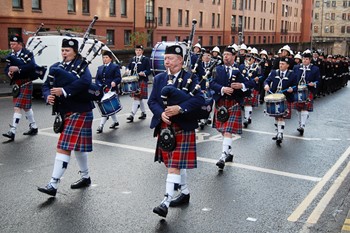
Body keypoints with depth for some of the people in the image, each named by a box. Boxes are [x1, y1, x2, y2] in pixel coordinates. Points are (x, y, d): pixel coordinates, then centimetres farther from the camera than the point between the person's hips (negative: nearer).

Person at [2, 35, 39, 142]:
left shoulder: (27, 54, -10)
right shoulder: (11, 54, 11)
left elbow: (32, 66, -24)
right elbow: (7, 68, 13)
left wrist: (18, 68, -30)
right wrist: (9, 72, -10)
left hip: (25, 84, -8)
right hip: (16, 84, 8)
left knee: (18, 107, -12)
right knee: (26, 107, 17)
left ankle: (12, 132, -14)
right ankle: (34, 127, 29)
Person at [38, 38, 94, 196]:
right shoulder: (56, 67, 11)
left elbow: (85, 81, -27)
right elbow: (46, 85, 7)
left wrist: (64, 91, -31)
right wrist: (48, 96, -15)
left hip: (79, 111, -8)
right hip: (65, 111, 8)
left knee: (64, 147, -11)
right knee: (77, 145, 18)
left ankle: (53, 185, -9)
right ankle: (85, 177, 33)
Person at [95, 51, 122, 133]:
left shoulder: (115, 67, 1)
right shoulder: (100, 68, 17)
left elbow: (118, 78, -7)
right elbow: (97, 79, 12)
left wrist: (114, 82, -28)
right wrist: (99, 85, -7)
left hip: (111, 90, -6)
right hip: (102, 91, 6)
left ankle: (101, 125, -14)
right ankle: (115, 121, 32)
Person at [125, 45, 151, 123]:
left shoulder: (146, 59, -2)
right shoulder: (133, 59, 15)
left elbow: (149, 70, -5)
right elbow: (129, 67, 19)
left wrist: (144, 73, -25)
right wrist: (127, 70, -4)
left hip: (142, 81, -6)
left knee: (137, 98, -11)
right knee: (140, 98, 14)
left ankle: (132, 115, -15)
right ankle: (143, 113, 27)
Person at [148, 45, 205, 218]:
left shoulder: (190, 78, -5)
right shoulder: (159, 78, 9)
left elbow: (199, 99, -16)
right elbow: (152, 101, 4)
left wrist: (180, 108, -27)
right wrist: (161, 113, -16)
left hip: (182, 128, -5)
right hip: (164, 127, 6)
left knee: (175, 165, -8)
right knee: (176, 164, 16)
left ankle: (166, 202, -9)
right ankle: (185, 193, 33)